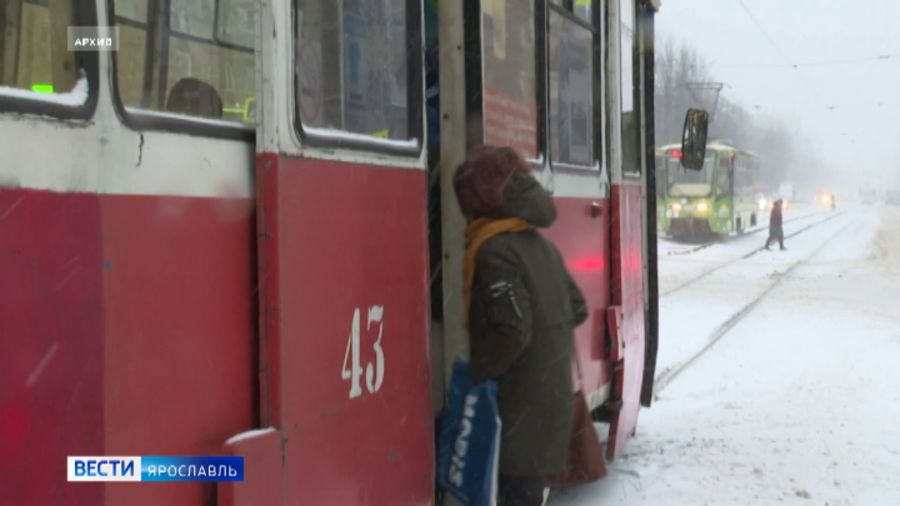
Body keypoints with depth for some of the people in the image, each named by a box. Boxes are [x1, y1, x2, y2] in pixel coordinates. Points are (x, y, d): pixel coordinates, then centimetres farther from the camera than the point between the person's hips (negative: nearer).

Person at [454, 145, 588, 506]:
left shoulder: (494, 250, -17)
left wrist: (476, 373, -12)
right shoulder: (539, 243, 10)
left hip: (520, 402, -9)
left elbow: (512, 331, -24)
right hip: (553, 394, 9)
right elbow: (576, 310, 15)